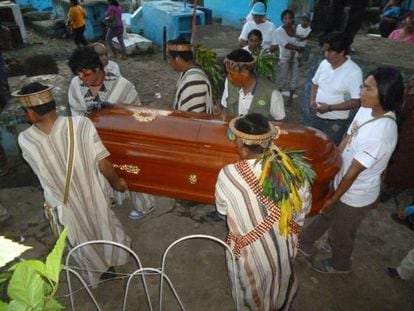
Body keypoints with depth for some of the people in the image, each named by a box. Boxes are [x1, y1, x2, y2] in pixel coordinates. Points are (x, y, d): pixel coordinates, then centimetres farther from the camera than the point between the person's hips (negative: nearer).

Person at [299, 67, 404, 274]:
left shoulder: (380, 135, -35)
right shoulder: (367, 110, -10)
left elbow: (353, 172, -26)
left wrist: (334, 198, -14)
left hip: (355, 195, -7)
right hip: (342, 180, 7)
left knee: (340, 234, 20)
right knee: (324, 215, 28)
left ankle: (339, 264, 50)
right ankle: (304, 244, 53)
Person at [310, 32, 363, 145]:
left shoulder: (354, 72, -19)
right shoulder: (324, 63, -2)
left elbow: (356, 102, -19)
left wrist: (330, 107, -24)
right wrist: (312, 101, -5)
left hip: (336, 122, -6)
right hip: (317, 117, 6)